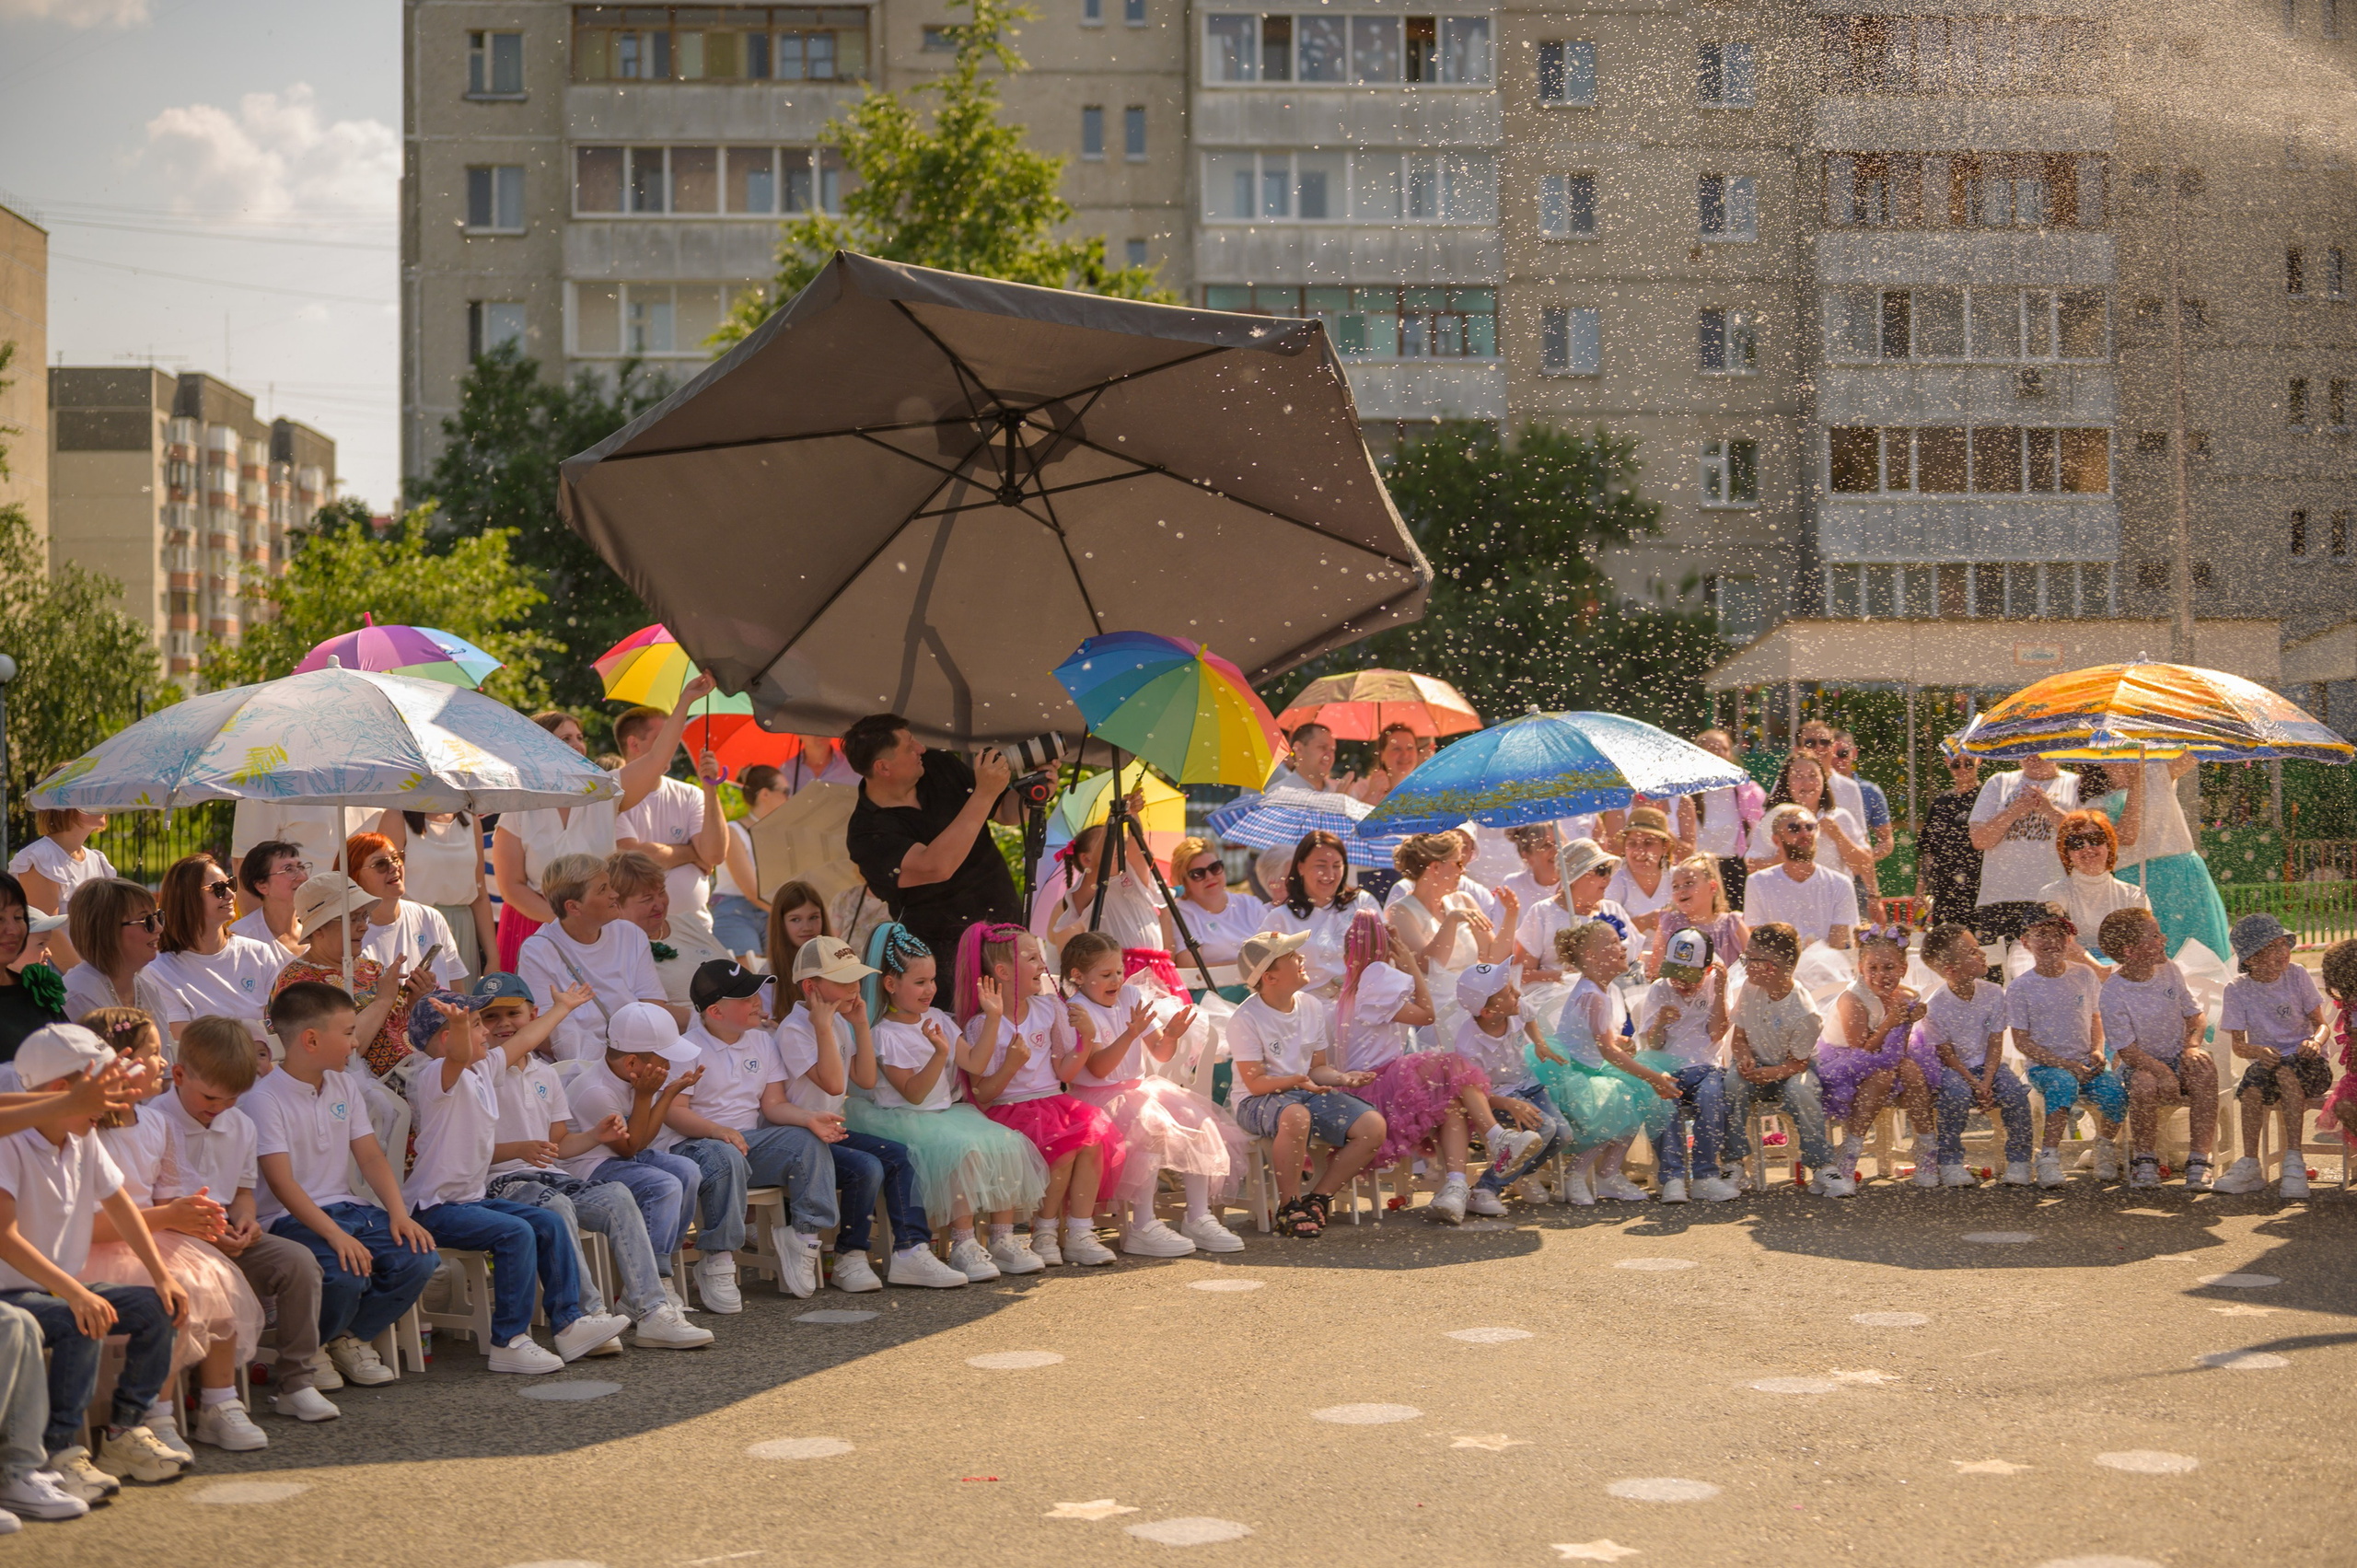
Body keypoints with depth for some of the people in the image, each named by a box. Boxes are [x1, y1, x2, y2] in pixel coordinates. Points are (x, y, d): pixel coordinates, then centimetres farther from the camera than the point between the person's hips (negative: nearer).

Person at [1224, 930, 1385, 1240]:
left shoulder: (1313, 1008, 6)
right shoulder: (1246, 1020, -12)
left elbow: (1317, 1068, 11)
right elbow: (1256, 1083, -15)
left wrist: (1341, 1077, -10)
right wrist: (1295, 1081, -32)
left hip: (1308, 1092, 7)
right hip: (1257, 1101, -6)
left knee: (1373, 1125, -14)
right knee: (1295, 1116, -42)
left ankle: (1317, 1199, -3)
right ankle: (1290, 1207, -22)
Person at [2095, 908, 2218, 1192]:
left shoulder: (2169, 971, 1)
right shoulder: (2111, 995, -15)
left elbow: (2194, 1014, 10)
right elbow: (2127, 1051, -17)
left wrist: (2192, 1046, -11)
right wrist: (2163, 1072, -33)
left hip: (2178, 1059, 4)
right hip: (2141, 1064, -3)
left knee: (2205, 1068, -31)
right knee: (2144, 1083, -38)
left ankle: (2200, 1159, -28)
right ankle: (2143, 1158, -14)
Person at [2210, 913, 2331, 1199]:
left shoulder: (2298, 976, 2)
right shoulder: (2237, 990, 1)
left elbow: (2322, 1025, 3)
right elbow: (2237, 1044, -2)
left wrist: (2316, 1041, -22)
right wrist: (2260, 1052, -25)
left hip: (2306, 1062, -1)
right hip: (2266, 1063, 1)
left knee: (2286, 1069, -37)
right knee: (2252, 1086, -35)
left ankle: (2294, 1161, -38)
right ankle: (2250, 1165, -26)